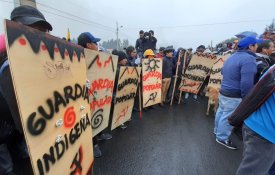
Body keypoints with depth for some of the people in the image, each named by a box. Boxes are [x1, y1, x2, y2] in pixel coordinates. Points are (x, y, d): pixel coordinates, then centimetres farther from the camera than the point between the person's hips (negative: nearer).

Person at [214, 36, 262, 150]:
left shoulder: (233, 56, 9)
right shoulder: (249, 59, -21)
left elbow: (223, 72, 22)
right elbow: (246, 83, -27)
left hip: (223, 91, 9)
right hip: (234, 96, -9)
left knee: (221, 112, 22)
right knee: (228, 117, 4)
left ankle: (217, 130, 41)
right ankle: (222, 138, 20)